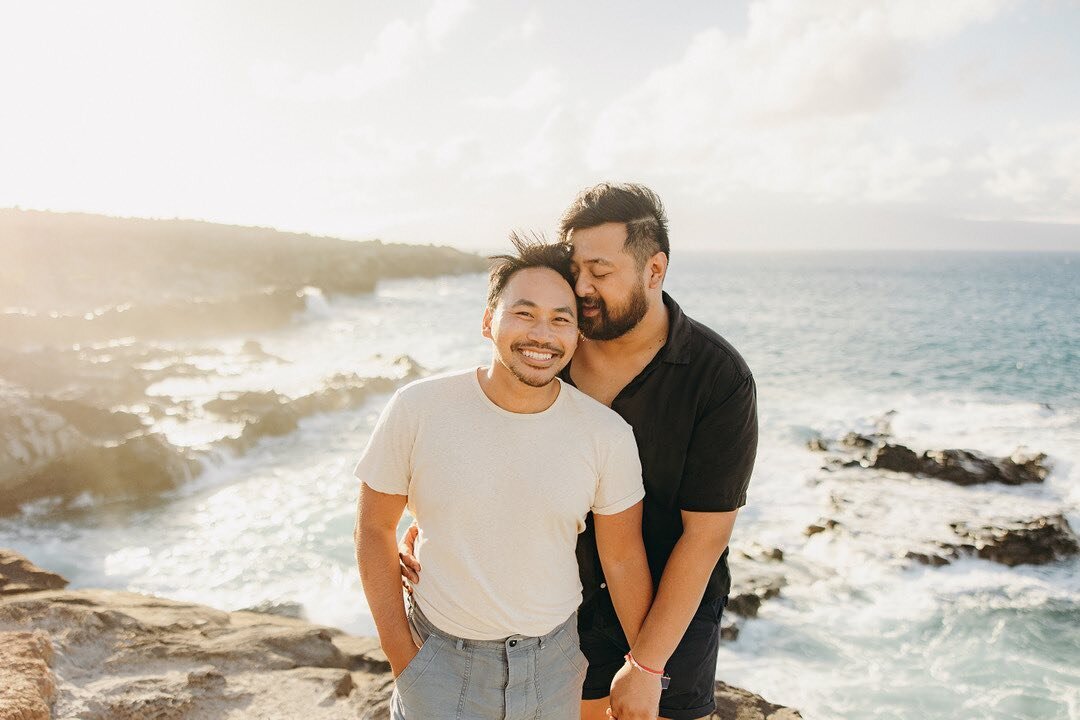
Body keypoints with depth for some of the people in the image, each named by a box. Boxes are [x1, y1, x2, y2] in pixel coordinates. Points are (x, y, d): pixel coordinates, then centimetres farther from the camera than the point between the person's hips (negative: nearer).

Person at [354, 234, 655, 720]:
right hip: (439, 656, -1)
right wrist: (401, 657, -4)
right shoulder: (417, 410, -17)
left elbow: (622, 559, -3)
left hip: (555, 658, 2)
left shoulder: (608, 435, -14)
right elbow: (374, 528, -5)